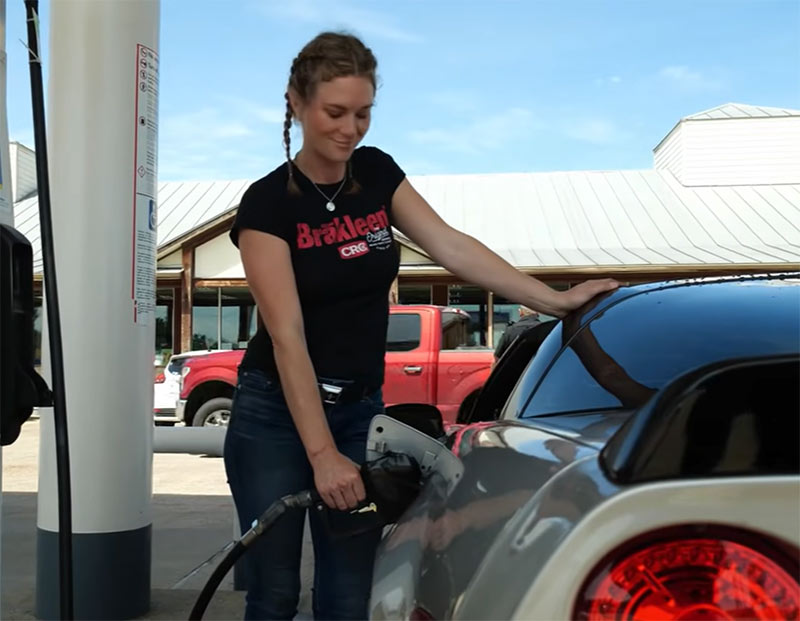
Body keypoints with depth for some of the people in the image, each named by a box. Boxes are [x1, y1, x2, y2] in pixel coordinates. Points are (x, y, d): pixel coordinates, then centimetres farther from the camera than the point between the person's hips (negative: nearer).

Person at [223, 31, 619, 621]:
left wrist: (555, 299, -9)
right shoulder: (268, 204, -13)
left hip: (361, 411, 4)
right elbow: (287, 336, -19)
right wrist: (322, 453, -23)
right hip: (276, 413, -4)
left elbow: (450, 246, -2)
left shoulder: (377, 173, 3)